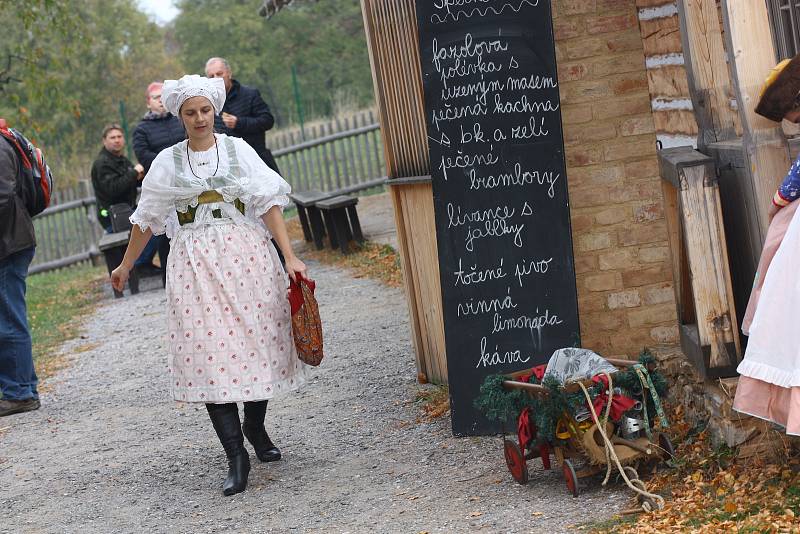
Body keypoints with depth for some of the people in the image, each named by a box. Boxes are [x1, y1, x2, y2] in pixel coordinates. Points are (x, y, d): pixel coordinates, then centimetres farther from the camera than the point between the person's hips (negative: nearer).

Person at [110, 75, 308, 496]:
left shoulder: (238, 150, 4)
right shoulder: (168, 162, 8)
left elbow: (269, 204, -2)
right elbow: (146, 218, 18)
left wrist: (290, 256, -10)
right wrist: (126, 265, 24)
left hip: (247, 255, 0)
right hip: (195, 263, 0)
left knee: (257, 340, 2)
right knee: (208, 350, -10)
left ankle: (255, 426, 30)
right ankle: (235, 455, -11)